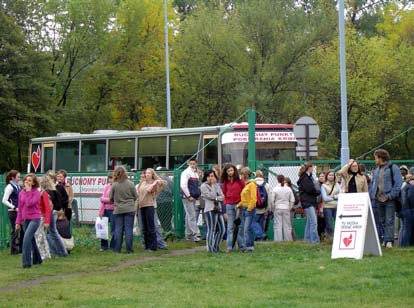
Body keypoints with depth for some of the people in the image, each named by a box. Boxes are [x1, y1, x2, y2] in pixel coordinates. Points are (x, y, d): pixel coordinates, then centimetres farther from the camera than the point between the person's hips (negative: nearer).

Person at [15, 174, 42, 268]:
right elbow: (20, 209, 14)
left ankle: (26, 262, -17)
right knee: (31, 240, 14)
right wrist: (18, 222, 11)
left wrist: (28, 191, -16)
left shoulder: (36, 192, -7)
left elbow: (29, 204, -21)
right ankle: (37, 260, 29)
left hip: (34, 219, -7)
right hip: (25, 219, 7)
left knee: (27, 238, -19)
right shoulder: (21, 193, 9)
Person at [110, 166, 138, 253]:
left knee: (118, 229, 7)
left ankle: (117, 249, 9)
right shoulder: (130, 184, -6)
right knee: (129, 229, 2)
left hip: (118, 210, 1)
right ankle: (129, 249, 1)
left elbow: (111, 198, 3)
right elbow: (135, 196, 2)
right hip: (129, 209, -1)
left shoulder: (114, 185, -6)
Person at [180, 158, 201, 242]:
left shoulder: (196, 174, 16)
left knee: (189, 216, 12)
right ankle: (195, 234, -14)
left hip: (194, 198, 8)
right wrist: (189, 196, -18)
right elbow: (183, 185, -17)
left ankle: (188, 235, 16)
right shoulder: (186, 173, -9)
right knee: (192, 216, -11)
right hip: (187, 197, -8)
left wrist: (198, 195, 13)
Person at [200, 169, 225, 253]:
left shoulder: (217, 185, 16)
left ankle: (216, 247, 19)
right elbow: (211, 196, -13)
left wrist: (216, 199, -10)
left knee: (221, 229, 8)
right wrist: (213, 185, -8)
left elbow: (222, 197, 8)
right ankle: (210, 248, -1)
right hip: (210, 210, -7)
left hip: (218, 209, 7)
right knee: (211, 230, -7)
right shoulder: (204, 186, -2)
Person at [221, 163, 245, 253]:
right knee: (230, 227, 2)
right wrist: (226, 202, 7)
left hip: (238, 204, -4)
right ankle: (229, 247, 0)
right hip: (229, 205, 4)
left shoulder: (239, 180, -4)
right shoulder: (226, 181, 10)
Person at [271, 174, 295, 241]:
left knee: (278, 225, 1)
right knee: (287, 225, 7)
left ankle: (278, 239, -2)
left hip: (278, 209, -2)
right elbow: (292, 200, 2)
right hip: (286, 209, 2)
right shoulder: (288, 189, 1)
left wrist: (273, 209, 6)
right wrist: (290, 208, 13)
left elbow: (272, 201, -6)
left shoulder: (275, 189, -7)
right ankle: (288, 239, 8)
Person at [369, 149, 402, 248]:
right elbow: (373, 183, 21)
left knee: (389, 221, -8)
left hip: (389, 199, -6)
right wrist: (371, 195, 7)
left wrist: (392, 195, -17)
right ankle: (383, 239, 13)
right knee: (381, 221, 8)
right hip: (378, 199, 6)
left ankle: (389, 240, -10)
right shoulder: (376, 170, 17)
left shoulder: (393, 168, -3)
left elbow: (398, 183, -10)